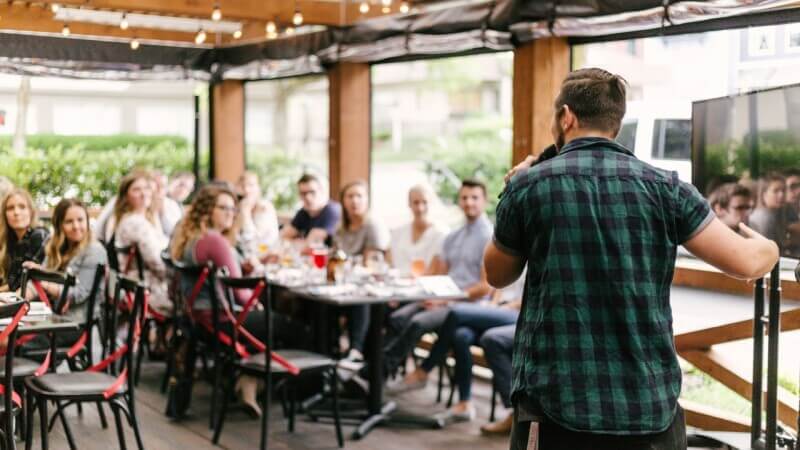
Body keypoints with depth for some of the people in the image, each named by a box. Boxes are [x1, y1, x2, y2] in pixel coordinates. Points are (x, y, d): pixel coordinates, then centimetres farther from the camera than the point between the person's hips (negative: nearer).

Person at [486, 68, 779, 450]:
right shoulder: (662, 186, 0)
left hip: (555, 405, -1)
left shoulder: (527, 186, -2)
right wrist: (768, 249, 23)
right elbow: (745, 263, 0)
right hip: (651, 408, 2)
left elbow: (497, 276, 12)